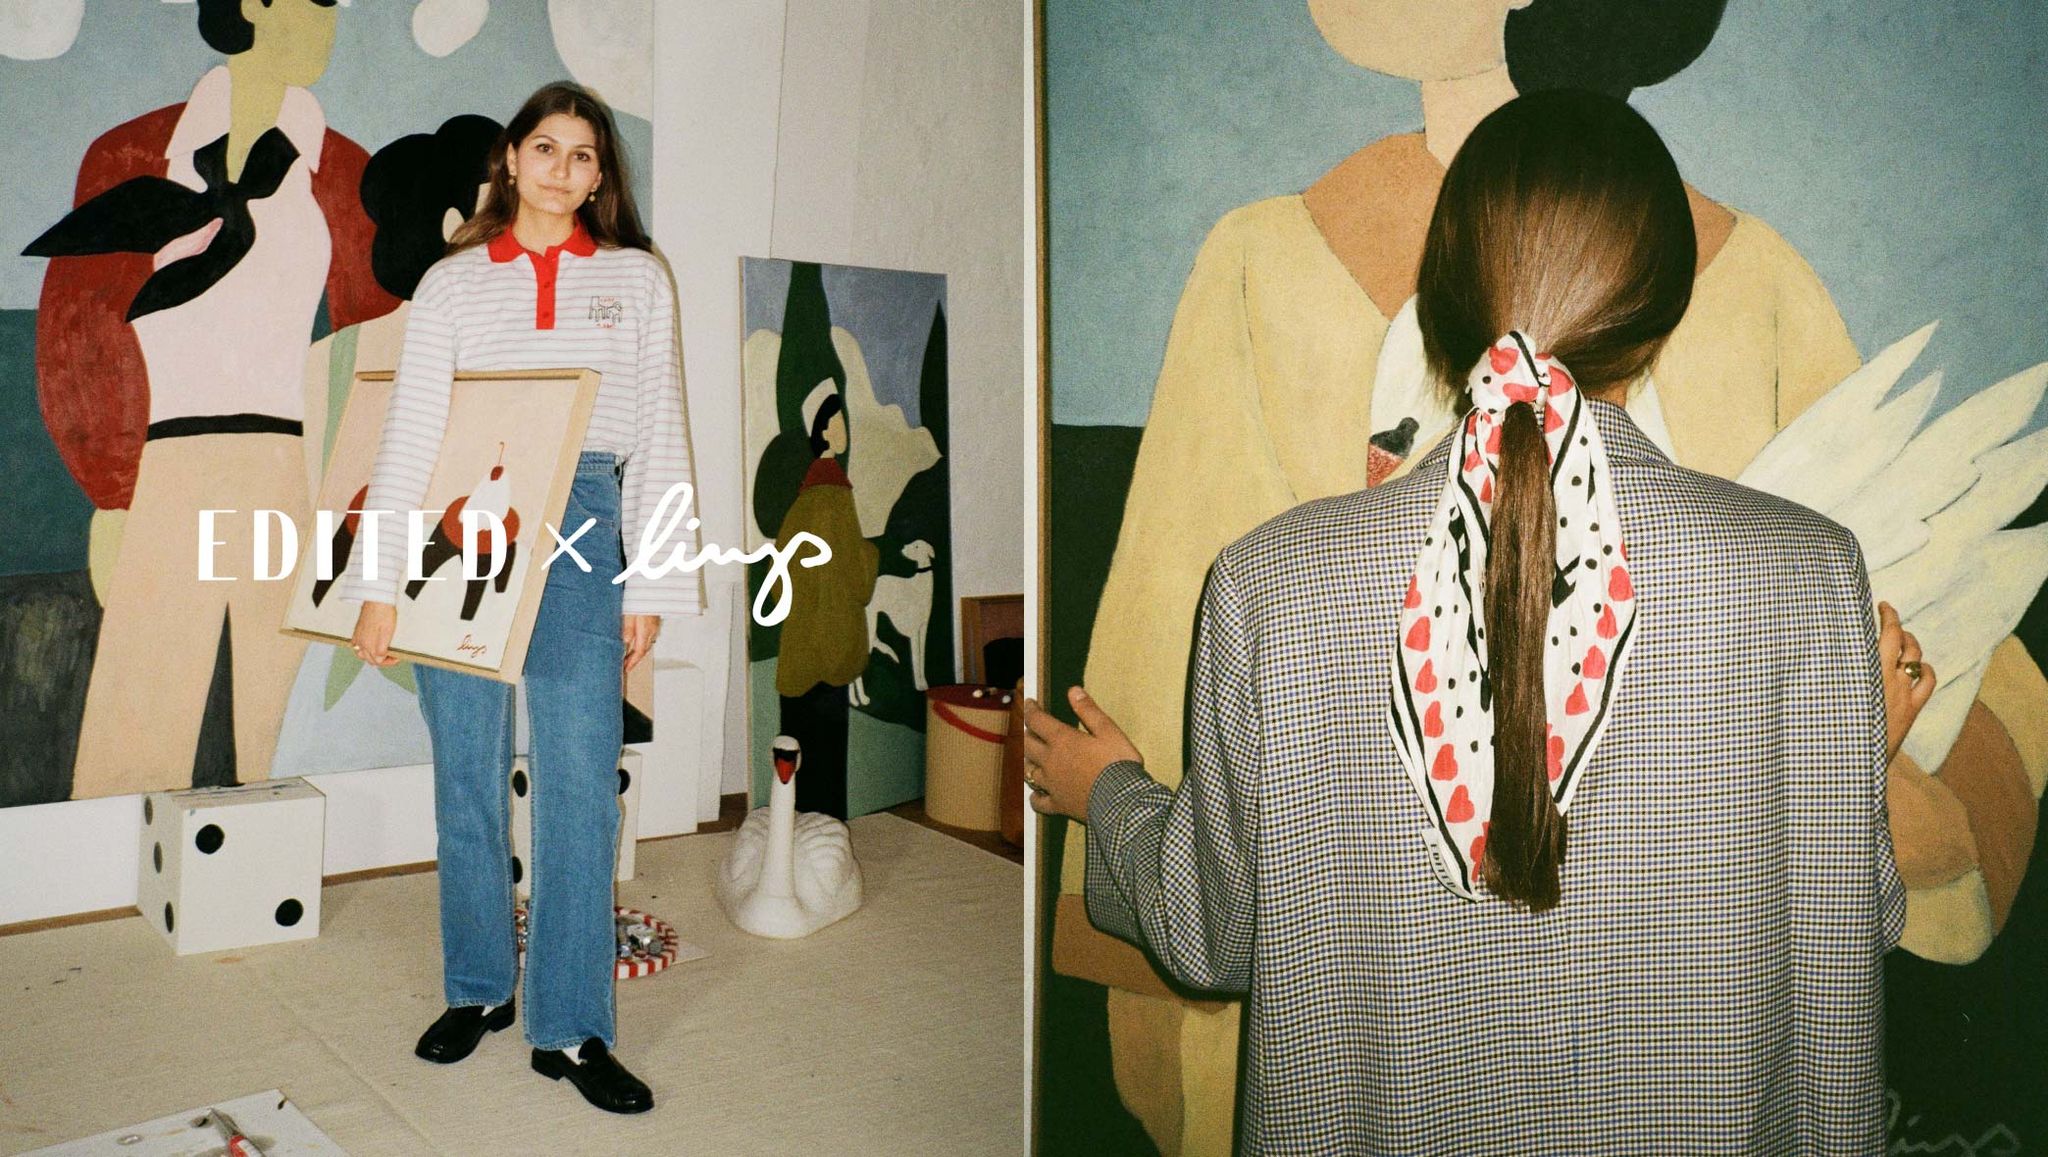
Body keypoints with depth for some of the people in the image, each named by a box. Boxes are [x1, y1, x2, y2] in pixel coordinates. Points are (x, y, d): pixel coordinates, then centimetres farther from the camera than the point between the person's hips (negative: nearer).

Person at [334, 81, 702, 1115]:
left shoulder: (637, 280, 11)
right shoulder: (453, 283, 10)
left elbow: (660, 438, 8)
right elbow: (409, 435, 4)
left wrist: (651, 588, 2)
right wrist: (378, 586, -4)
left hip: (579, 525, -1)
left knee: (579, 784, -4)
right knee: (466, 769, 8)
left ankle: (570, 1029, 5)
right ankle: (476, 989, 25)